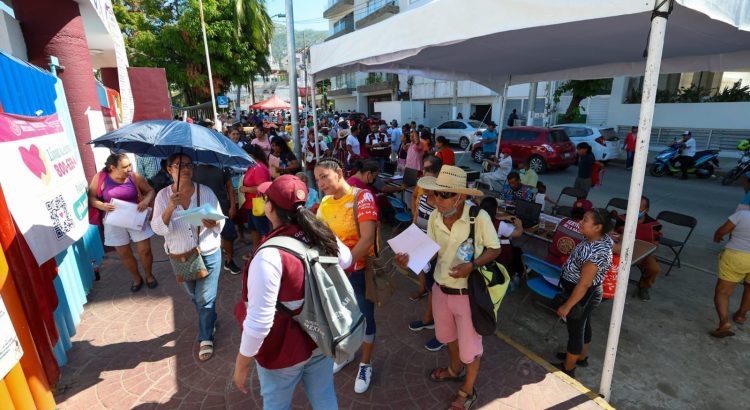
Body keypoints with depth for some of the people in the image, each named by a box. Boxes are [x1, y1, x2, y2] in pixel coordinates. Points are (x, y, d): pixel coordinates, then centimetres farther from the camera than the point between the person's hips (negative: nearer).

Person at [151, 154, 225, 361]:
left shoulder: (205, 191, -9)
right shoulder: (163, 195, -6)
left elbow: (221, 223, -6)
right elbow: (158, 229, -13)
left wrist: (212, 223, -29)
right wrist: (170, 208, -29)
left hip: (208, 254, -2)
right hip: (180, 257, 3)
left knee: (205, 299, 1)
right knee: (194, 296, 22)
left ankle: (206, 338, 23)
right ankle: (208, 321, 50)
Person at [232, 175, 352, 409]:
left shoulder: (270, 255, -32)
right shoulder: (323, 235, -12)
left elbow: (259, 321, -28)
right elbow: (347, 260, 9)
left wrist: (242, 364, -12)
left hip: (284, 348, -5)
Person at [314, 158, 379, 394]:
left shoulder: (362, 197, -20)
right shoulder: (324, 203, 1)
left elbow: (367, 239, -27)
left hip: (359, 270, -5)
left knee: (364, 319, 12)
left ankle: (365, 365, 36)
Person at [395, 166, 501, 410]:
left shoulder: (479, 217, -24)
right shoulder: (435, 218, -10)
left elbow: (495, 249, -10)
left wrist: (472, 265, -27)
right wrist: (410, 259, -19)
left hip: (468, 293, -5)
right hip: (440, 289, 6)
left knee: (470, 345, 16)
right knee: (447, 335, 29)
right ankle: (455, 370, 60)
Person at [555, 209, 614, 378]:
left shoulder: (596, 253, -35)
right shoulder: (602, 238, -7)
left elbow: (584, 284, -32)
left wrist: (567, 306, -24)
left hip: (581, 296, -9)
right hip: (586, 295, 10)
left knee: (575, 330, 10)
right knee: (583, 325, 27)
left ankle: (567, 369, 31)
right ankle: (582, 356, 50)